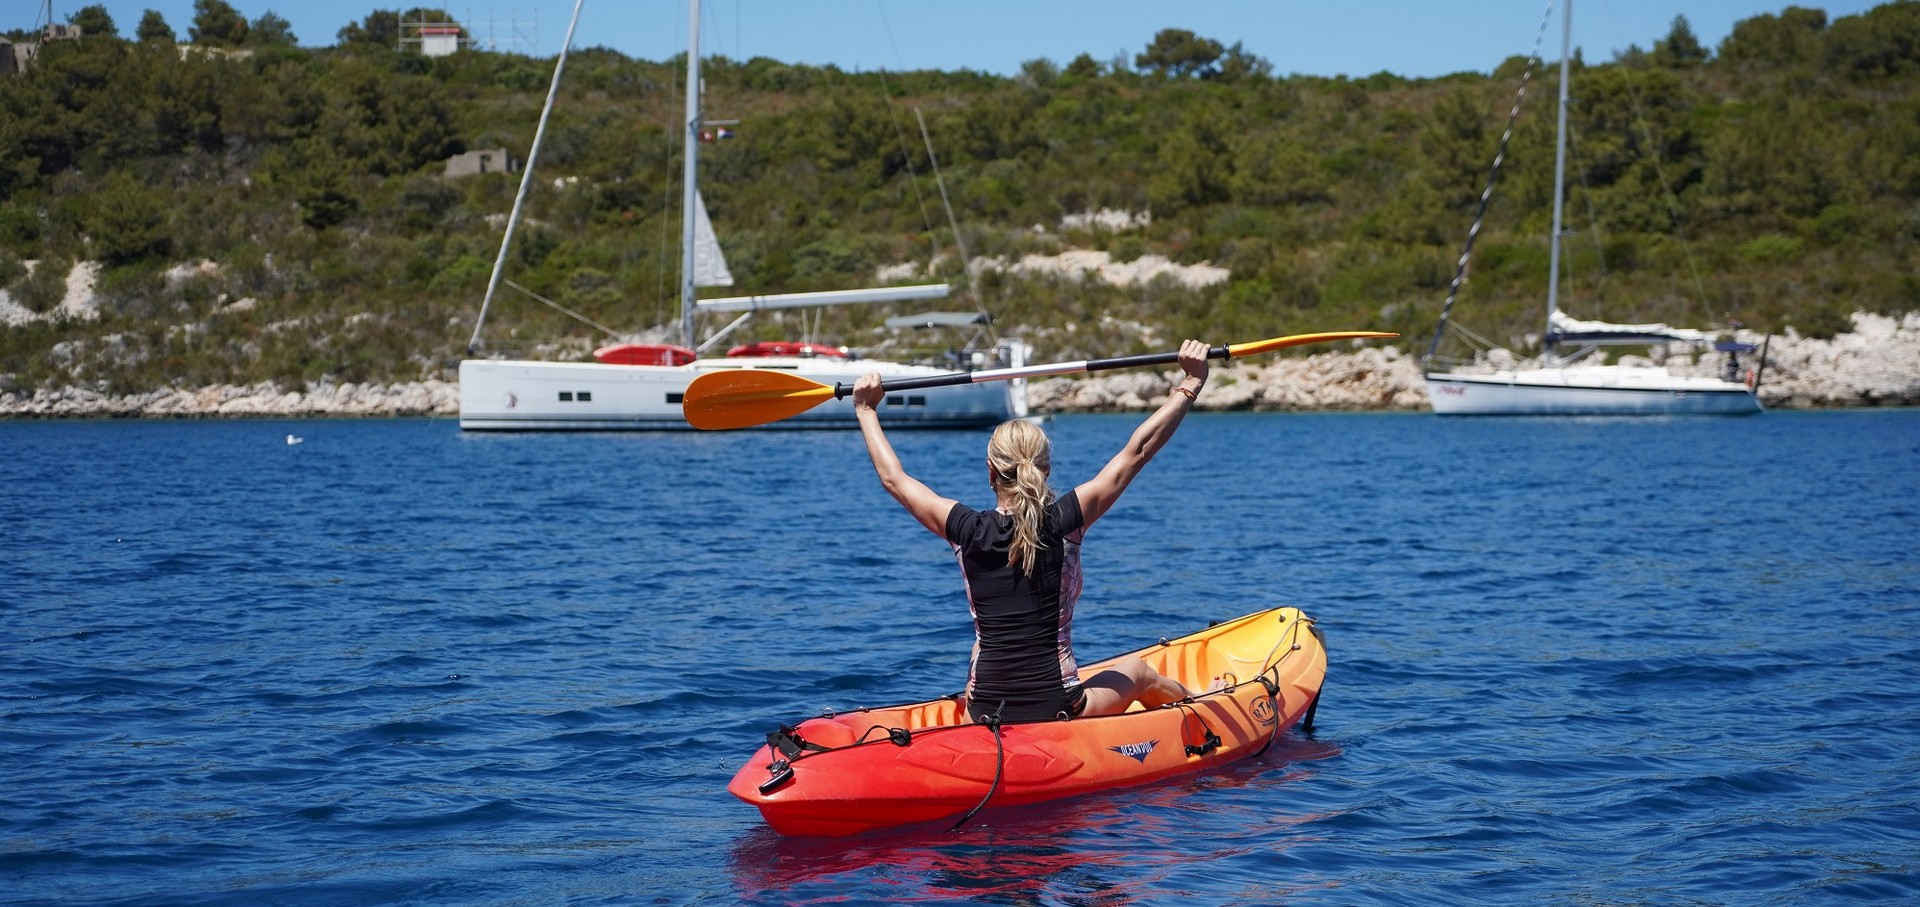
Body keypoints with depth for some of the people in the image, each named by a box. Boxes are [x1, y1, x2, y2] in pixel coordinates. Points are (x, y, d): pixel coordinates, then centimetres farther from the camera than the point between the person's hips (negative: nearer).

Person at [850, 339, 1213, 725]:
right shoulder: (1063, 522, -11)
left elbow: (893, 478, 8)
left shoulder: (969, 530, -6)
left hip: (984, 717, 1)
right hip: (1058, 712, -1)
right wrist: (1192, 382, 1)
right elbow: (1137, 451, -6)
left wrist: (866, 410, 22)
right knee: (1139, 671, 32)